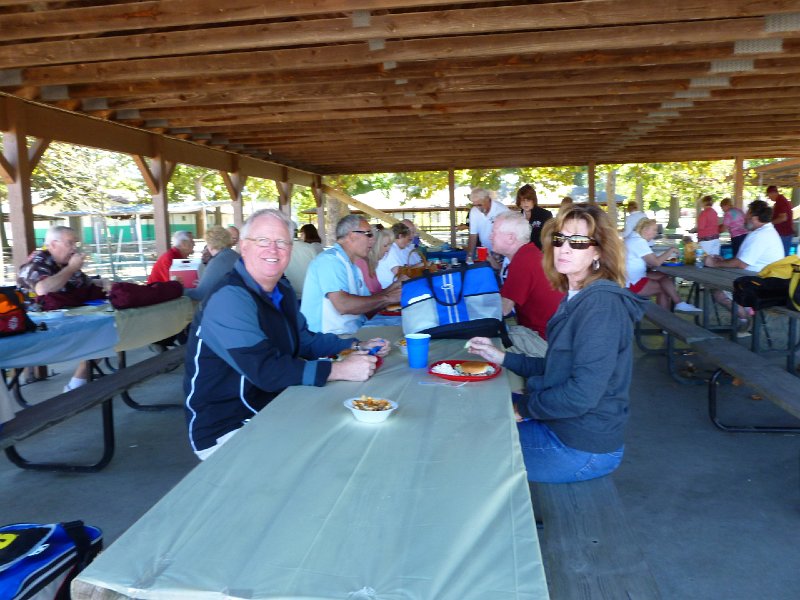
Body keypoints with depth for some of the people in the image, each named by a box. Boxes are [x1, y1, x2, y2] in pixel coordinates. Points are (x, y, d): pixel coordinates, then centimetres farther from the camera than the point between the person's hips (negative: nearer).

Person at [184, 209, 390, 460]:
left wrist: (357, 347, 4)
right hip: (227, 431, -9)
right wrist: (340, 369, -27)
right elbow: (266, 371, -30)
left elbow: (304, 340, 18)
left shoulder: (282, 291, 7)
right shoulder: (229, 300, -23)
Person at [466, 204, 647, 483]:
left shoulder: (602, 305, -23)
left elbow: (582, 394, -28)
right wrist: (501, 357, 6)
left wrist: (523, 407, -14)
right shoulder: (576, 299, 7)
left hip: (584, 447, -9)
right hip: (560, 426, 9)